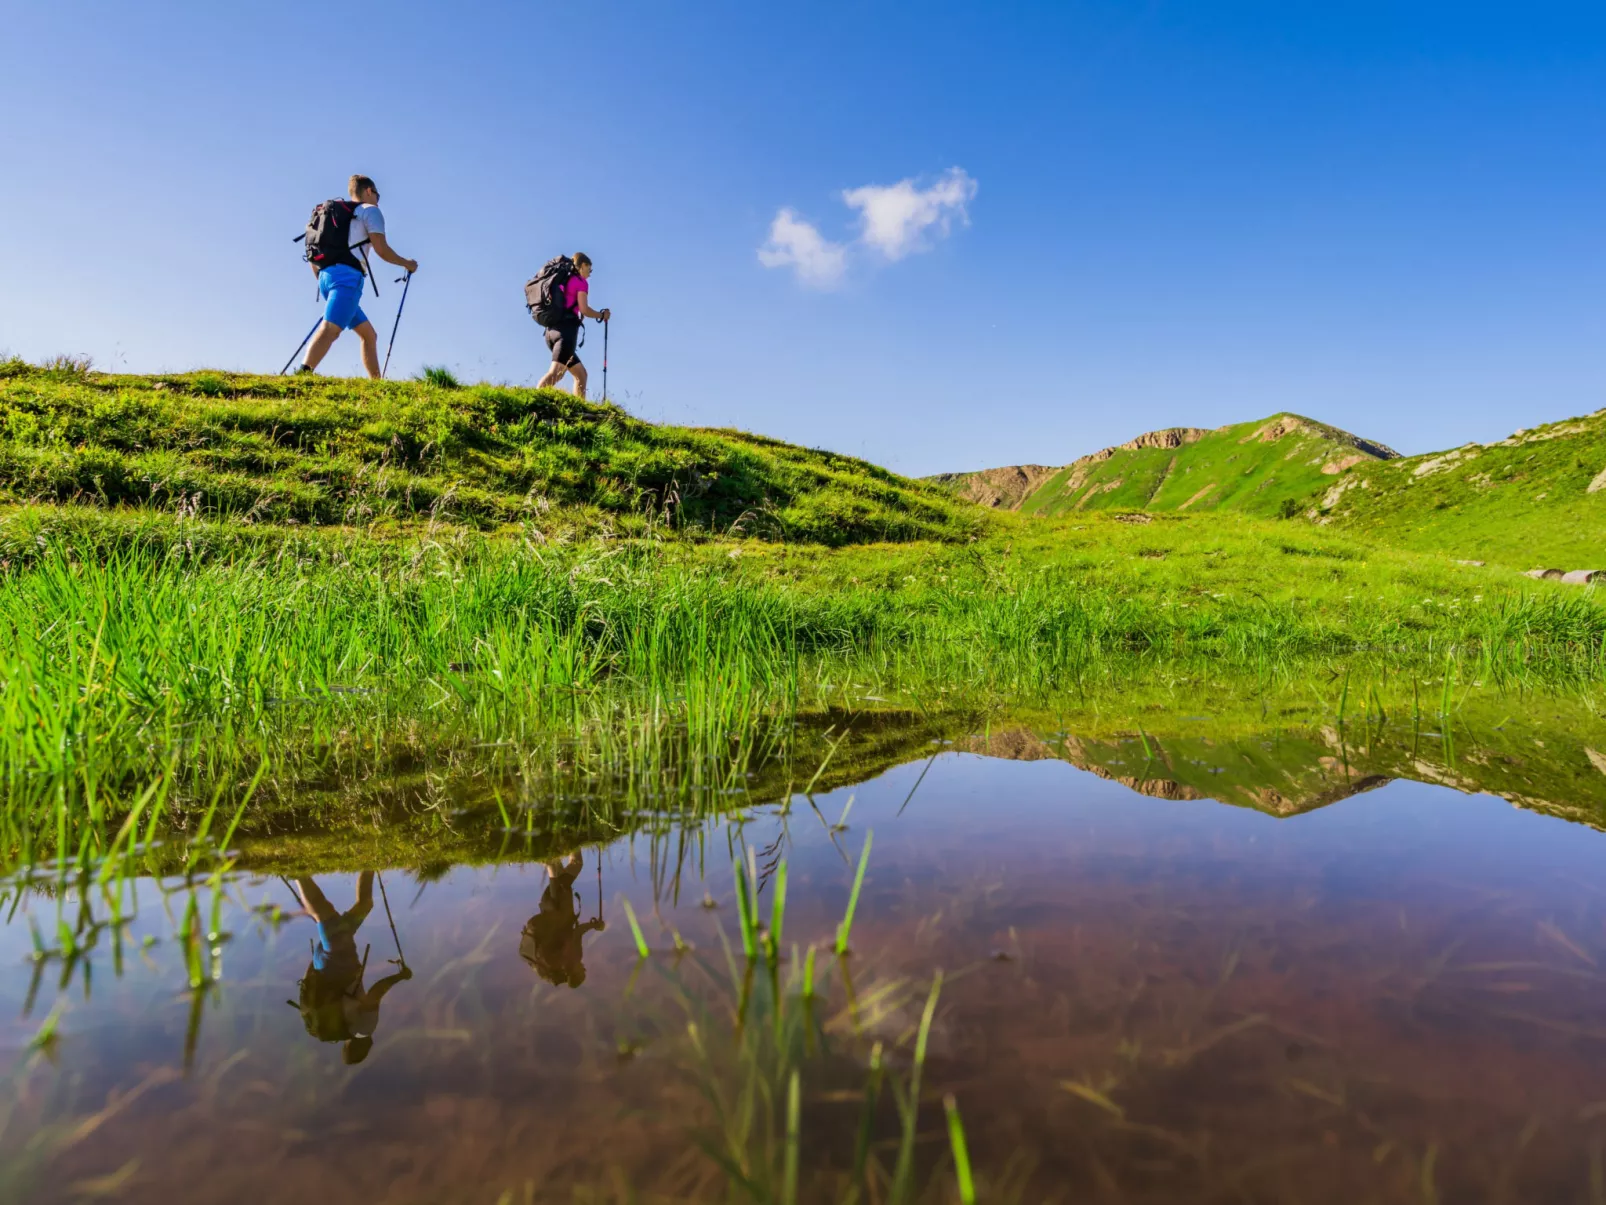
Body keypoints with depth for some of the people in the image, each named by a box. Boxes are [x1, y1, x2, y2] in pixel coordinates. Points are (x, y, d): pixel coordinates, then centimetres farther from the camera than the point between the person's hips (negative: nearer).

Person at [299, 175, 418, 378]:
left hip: (326, 276, 9)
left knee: (369, 334, 16)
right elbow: (381, 249, -3)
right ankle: (302, 376, -42)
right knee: (330, 329, -24)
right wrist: (407, 263, 11)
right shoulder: (370, 210, 8)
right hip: (347, 276, -8)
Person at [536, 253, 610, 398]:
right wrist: (602, 315, 8)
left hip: (552, 330, 9)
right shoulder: (581, 282, 2)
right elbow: (584, 309, -8)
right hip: (566, 330, -9)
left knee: (581, 374, 16)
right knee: (556, 372, -25)